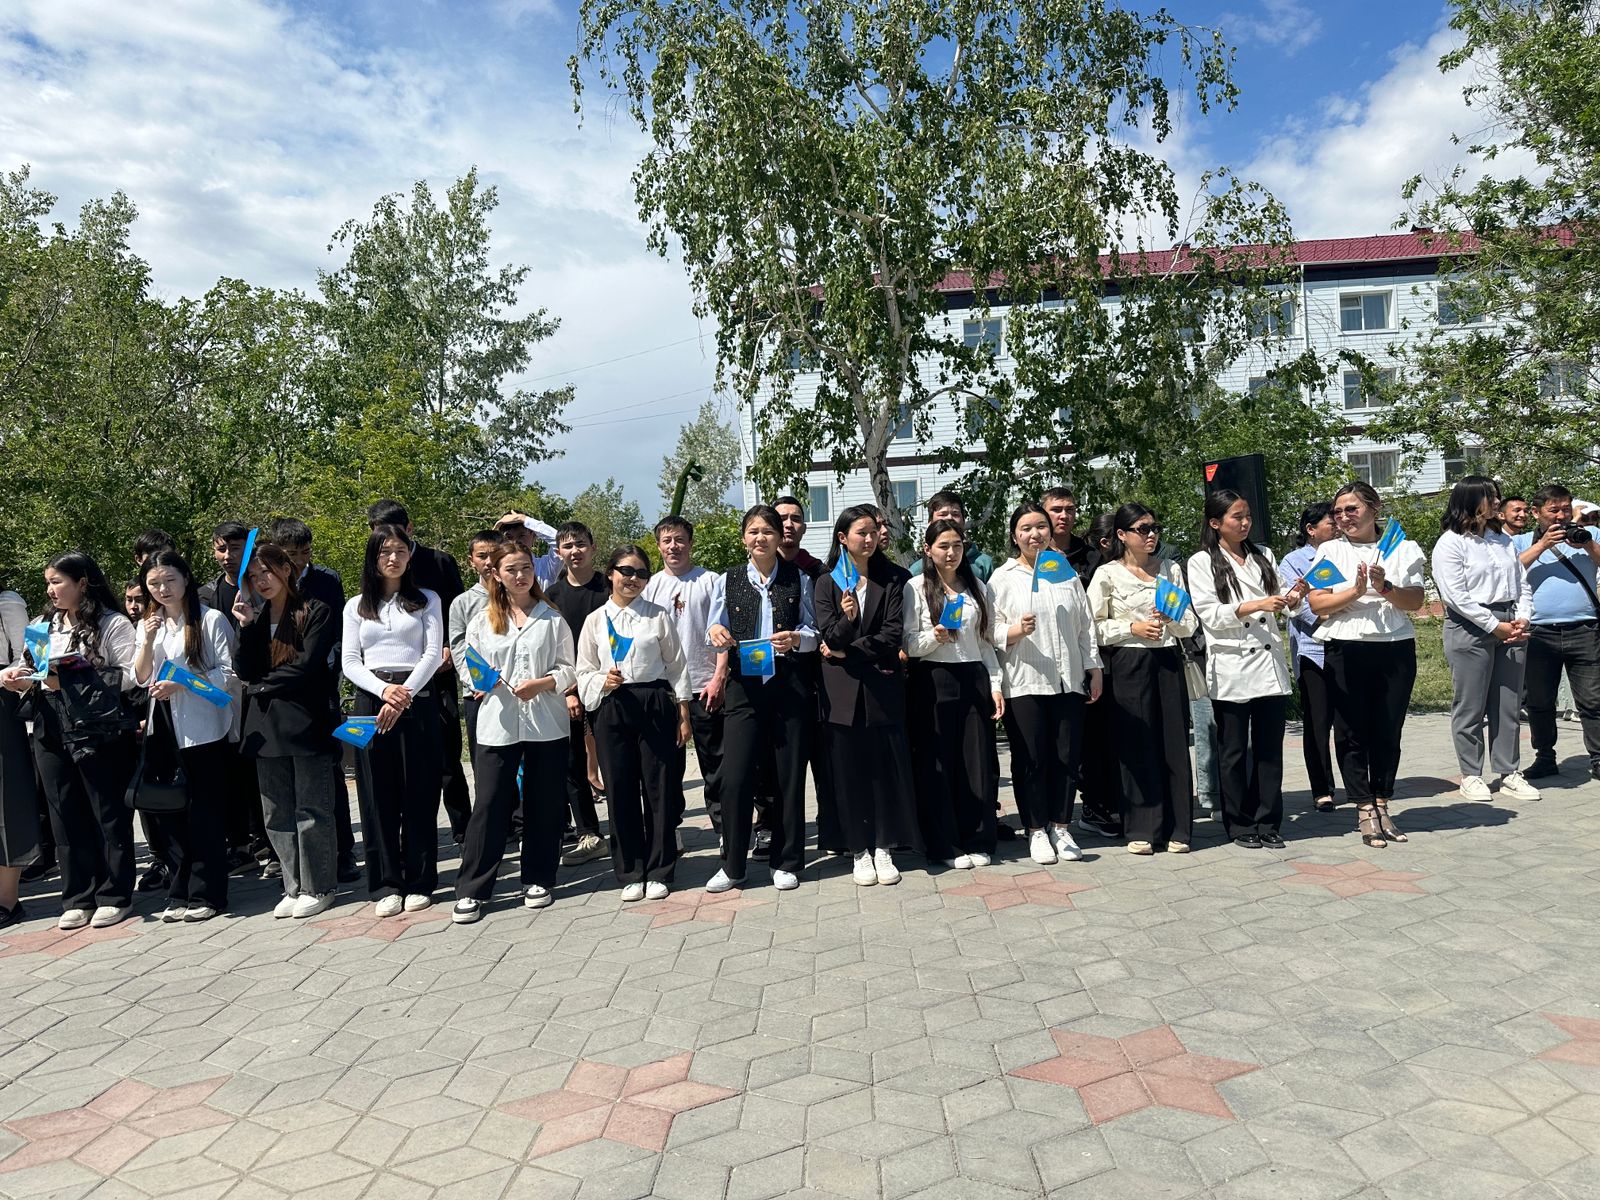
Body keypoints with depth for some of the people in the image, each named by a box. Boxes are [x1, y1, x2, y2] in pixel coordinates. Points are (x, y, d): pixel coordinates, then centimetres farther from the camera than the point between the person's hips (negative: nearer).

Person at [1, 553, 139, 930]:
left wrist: (74, 681, -16)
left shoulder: (113, 624, -5)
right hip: (51, 731, 6)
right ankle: (78, 898, 18)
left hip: (98, 731, -6)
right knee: (66, 815, 9)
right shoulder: (45, 626, 14)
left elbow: (131, 675, -13)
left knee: (108, 814, 2)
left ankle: (114, 896, 12)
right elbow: (39, 673, 17)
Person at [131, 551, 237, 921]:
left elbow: (227, 672, -9)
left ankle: (207, 894, 7)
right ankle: (181, 893, 18)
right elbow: (141, 679, 9)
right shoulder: (148, 625, 15)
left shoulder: (211, 619, -4)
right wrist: (148, 641, -6)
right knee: (168, 808, 8)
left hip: (203, 727, -6)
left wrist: (180, 686, -18)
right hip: (163, 727, 6)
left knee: (205, 810, 0)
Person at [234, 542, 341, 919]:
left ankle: (318, 888, 13)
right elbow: (245, 672, 3)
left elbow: (306, 667, -12)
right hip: (267, 727, 6)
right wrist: (247, 627, -7)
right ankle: (294, 887, 20)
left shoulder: (315, 612, -4)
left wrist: (263, 686, -3)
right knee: (277, 814, 10)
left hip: (307, 722, -6)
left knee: (311, 811, 2)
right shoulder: (256, 617, 13)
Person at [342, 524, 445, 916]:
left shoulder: (426, 600, 8)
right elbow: (350, 662, 6)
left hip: (417, 701, -2)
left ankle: (420, 882, 8)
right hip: (371, 701, 2)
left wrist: (405, 694, -13)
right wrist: (384, 690, -12)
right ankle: (386, 885, 8)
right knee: (378, 795, 1)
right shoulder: (356, 606, 13)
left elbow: (433, 652, -1)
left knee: (419, 793, 0)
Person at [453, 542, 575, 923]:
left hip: (545, 723, 0)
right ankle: (471, 890, 5)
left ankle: (538, 879, 22)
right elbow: (469, 666, 11)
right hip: (496, 723, 0)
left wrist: (542, 683, -14)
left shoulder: (552, 619, 6)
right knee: (490, 803, -2)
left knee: (542, 802, 7)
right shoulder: (481, 620, 10)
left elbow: (568, 669, 3)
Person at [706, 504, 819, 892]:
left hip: (790, 683, 0)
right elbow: (716, 632, 9)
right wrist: (717, 634, -14)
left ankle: (786, 863, 19)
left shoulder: (799, 579, 7)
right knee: (735, 776, -4)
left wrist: (796, 638, -16)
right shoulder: (728, 581, 8)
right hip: (744, 686, 0)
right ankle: (732, 865, 12)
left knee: (789, 775, 5)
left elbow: (814, 631, 5)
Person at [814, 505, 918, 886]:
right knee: (850, 771, 4)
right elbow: (829, 638, -4)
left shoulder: (893, 579, 5)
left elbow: (893, 635, -4)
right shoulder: (827, 583, 6)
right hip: (842, 692, 0)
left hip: (883, 687, 0)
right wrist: (846, 618, -23)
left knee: (886, 768, 3)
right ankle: (859, 851, 16)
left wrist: (848, 651, -7)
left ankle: (884, 849, 15)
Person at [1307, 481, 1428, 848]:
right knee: (1352, 733, 0)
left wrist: (1385, 587, -16)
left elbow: (1415, 600, 1)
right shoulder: (1330, 551, 7)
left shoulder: (1403, 549, 9)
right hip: (1346, 650, -1)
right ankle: (1365, 811, 9)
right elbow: (1317, 604, -2)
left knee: (1388, 732, 7)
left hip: (1396, 649, 1)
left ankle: (1381, 807, 19)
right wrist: (1356, 591, -14)